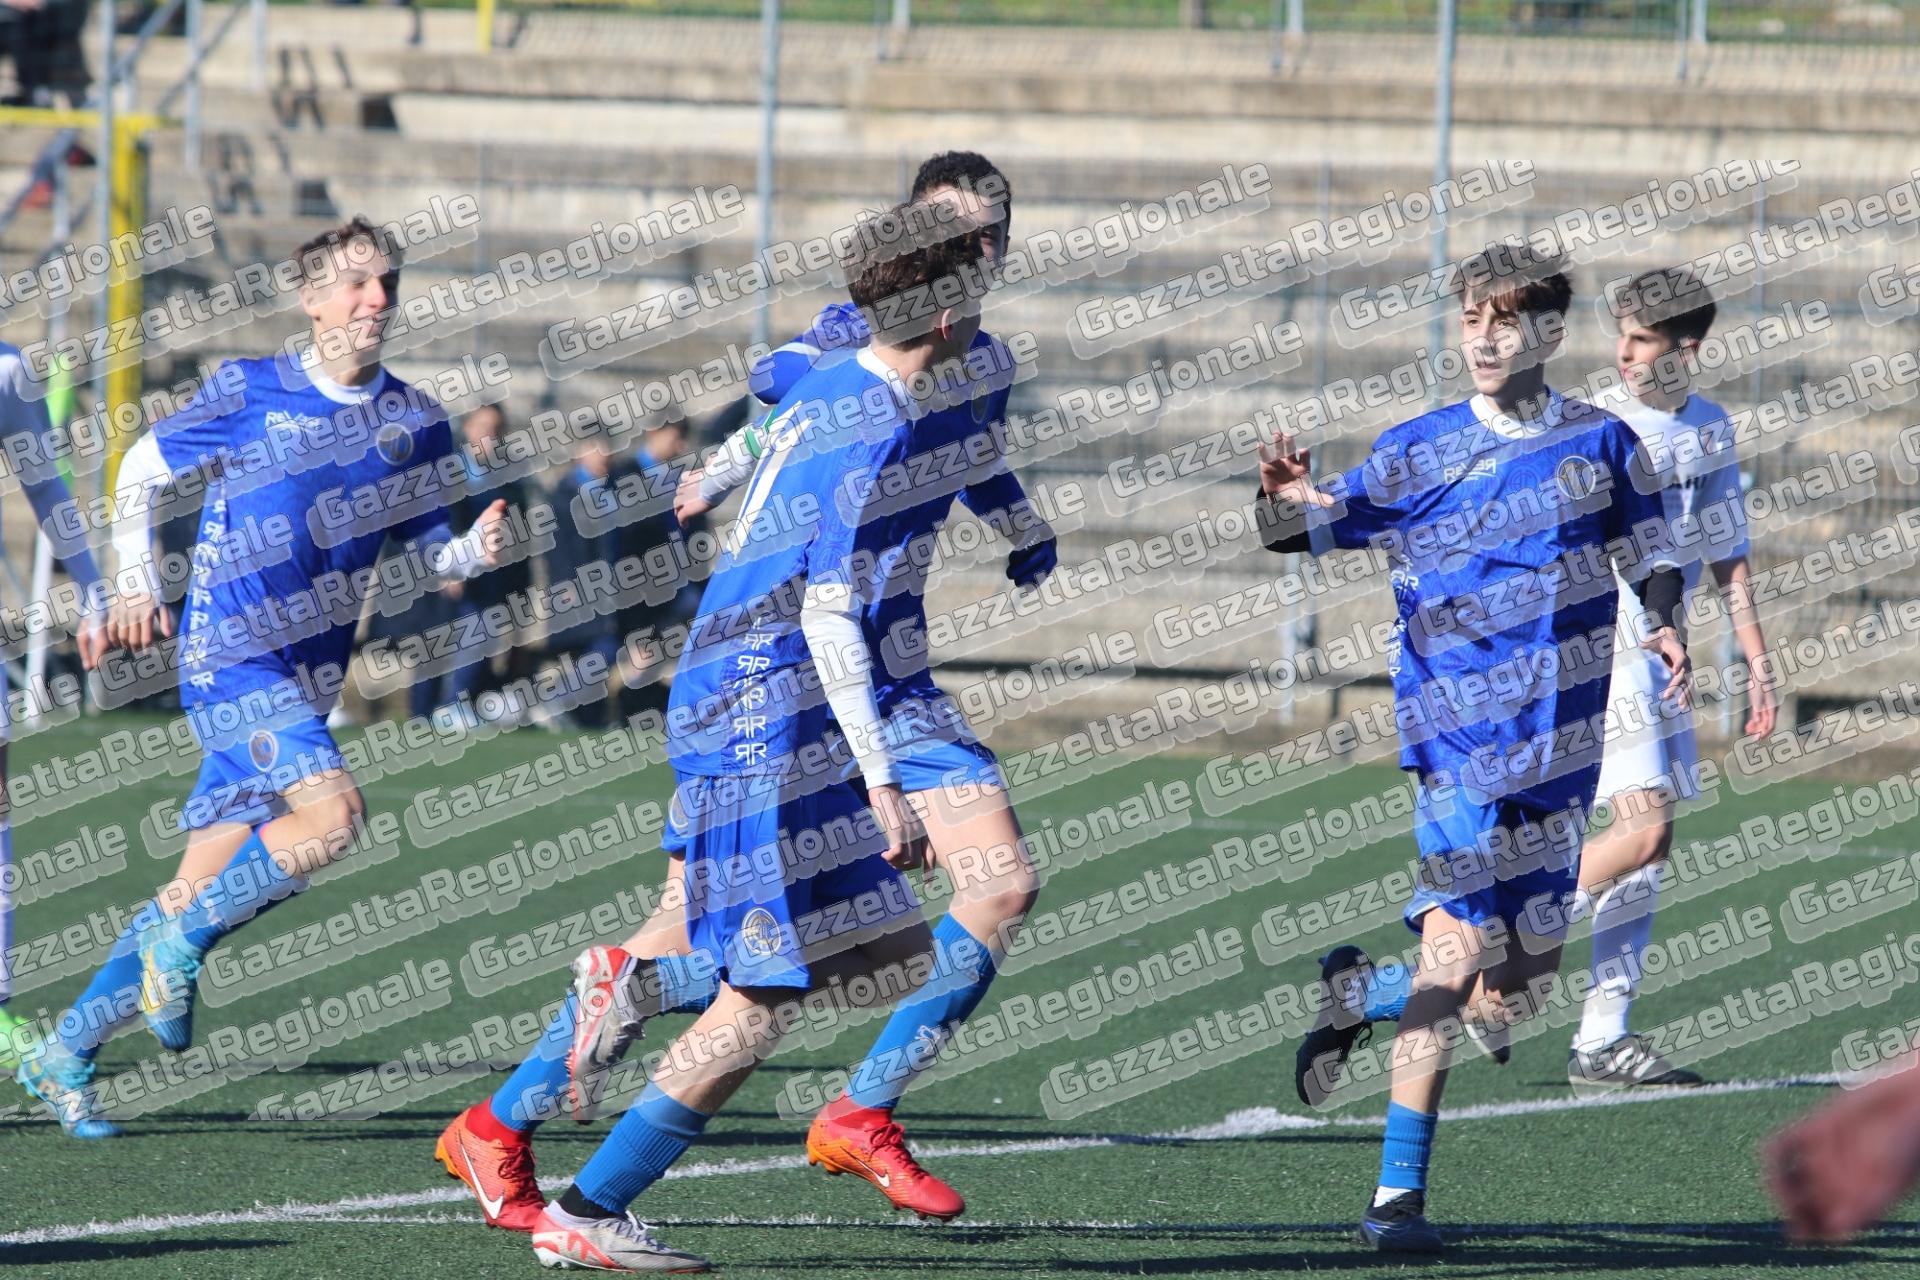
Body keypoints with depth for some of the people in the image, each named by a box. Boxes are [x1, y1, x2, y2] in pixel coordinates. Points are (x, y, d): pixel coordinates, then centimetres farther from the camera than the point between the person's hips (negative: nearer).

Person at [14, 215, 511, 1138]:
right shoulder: (245, 394, -3)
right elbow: (142, 471, 10)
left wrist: (474, 551, -9)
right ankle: (178, 939, -7)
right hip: (229, 656, -5)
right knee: (331, 811, -26)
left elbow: (427, 557, 13)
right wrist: (138, 585, -1)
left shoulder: (415, 425, 7)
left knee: (206, 887, 4)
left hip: (309, 680, 5)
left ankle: (65, 1055, 14)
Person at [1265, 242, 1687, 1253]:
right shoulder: (1418, 454, 1)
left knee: (1525, 980, 7)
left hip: (1560, 747, 4)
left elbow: (1647, 552, 18)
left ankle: (1357, 992, 35)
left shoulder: (1602, 442, 6)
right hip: (1458, 740, -4)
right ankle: (1399, 1194, -10)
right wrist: (1284, 500, -27)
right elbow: (1318, 524, -4)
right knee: (1461, 948, -16)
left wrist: (1667, 626, -2)